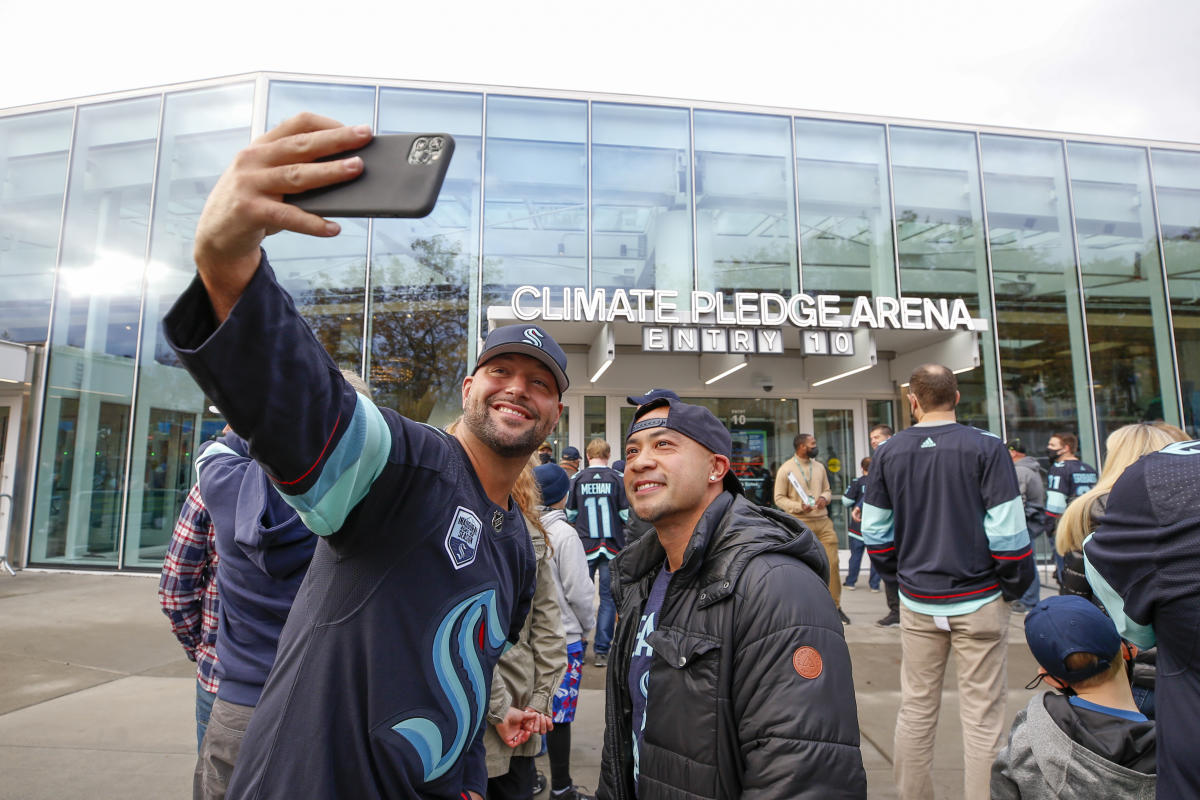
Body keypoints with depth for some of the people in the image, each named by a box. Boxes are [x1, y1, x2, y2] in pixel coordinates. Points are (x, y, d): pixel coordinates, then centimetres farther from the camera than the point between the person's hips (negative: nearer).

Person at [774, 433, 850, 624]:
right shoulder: (786, 469, -5)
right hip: (801, 525, -4)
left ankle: (835, 606, 14)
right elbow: (779, 498, -4)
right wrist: (799, 506, -19)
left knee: (832, 563, 1)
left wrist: (824, 498, -4)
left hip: (824, 522, 5)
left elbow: (827, 490, 20)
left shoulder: (819, 466, 13)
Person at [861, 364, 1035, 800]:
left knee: (916, 708, 14)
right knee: (982, 715, 8)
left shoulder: (888, 452, -1)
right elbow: (1007, 530, -12)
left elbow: (875, 531, 3)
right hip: (978, 600, -2)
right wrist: (1016, 585, 2)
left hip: (917, 600, 3)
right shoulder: (986, 447, -9)